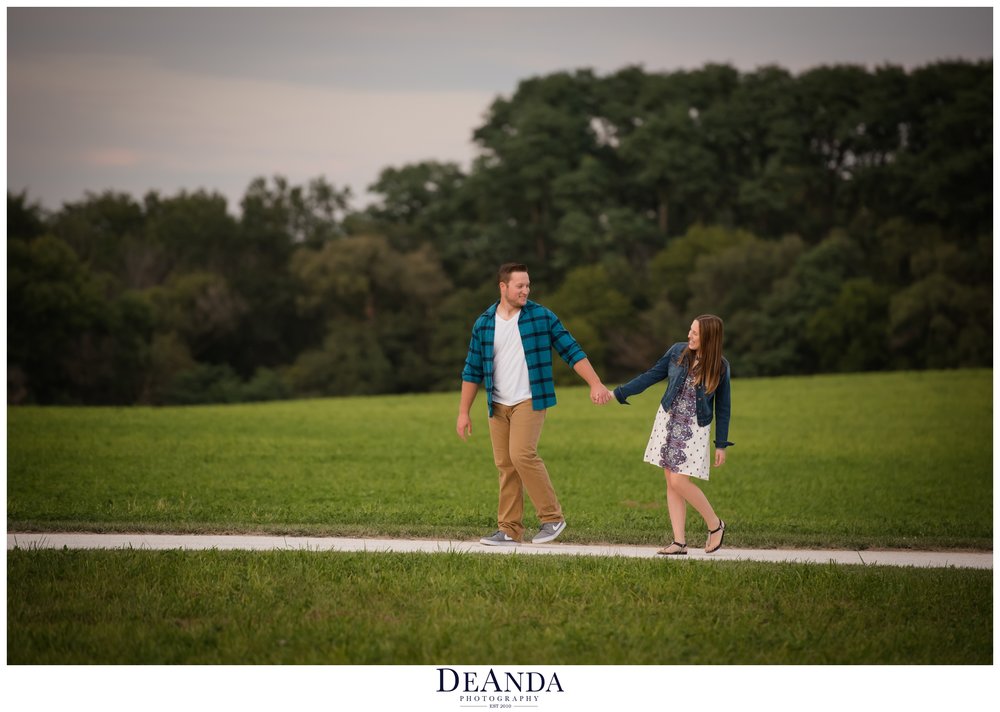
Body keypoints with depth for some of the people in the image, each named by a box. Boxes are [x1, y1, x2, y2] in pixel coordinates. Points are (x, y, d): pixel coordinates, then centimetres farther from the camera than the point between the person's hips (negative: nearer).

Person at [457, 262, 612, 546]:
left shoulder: (541, 317, -4)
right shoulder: (483, 324, 4)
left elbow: (572, 351, -3)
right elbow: (472, 370, 9)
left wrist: (595, 384, -14)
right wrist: (463, 412, 6)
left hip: (529, 401, -4)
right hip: (498, 405, 4)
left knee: (522, 455, -19)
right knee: (505, 465, 5)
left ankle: (552, 517, -7)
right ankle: (510, 529, 10)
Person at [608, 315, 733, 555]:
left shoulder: (720, 367, -8)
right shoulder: (678, 351, -1)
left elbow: (722, 407, -2)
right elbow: (651, 376, 6)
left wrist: (721, 445, -2)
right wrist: (618, 393, 2)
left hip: (694, 429, -4)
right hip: (667, 421, 4)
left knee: (678, 481, -14)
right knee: (671, 483, 2)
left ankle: (715, 525, 6)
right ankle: (679, 542, 5)